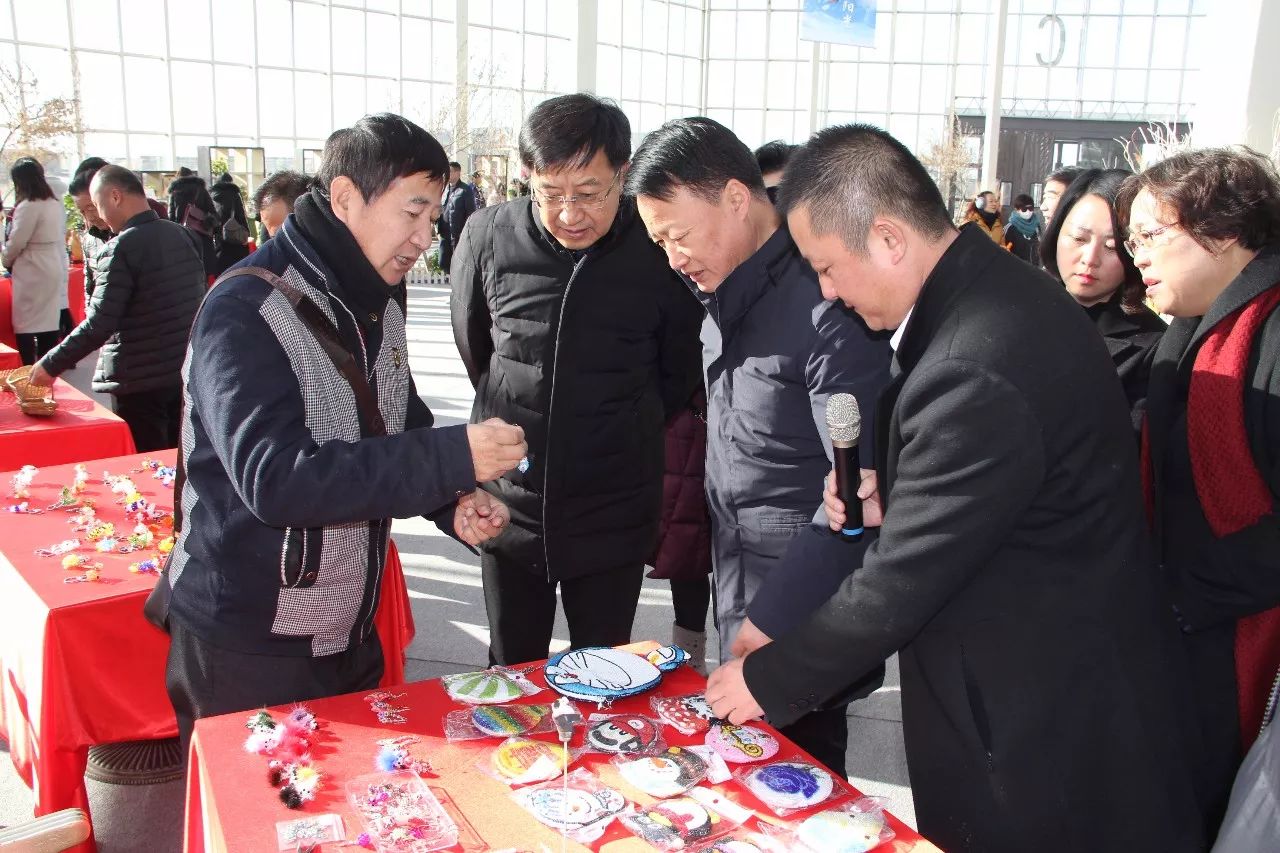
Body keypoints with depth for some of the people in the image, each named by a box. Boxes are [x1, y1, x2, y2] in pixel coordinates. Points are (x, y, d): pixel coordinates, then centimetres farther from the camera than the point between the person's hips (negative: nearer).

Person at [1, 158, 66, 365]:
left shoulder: (28, 207, -16)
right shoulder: (56, 204, 9)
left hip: (32, 274, -8)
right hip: (54, 269, 8)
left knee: (24, 327, -2)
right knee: (50, 323, 11)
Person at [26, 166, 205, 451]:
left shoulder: (121, 248, -17)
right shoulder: (183, 237, 4)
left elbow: (99, 325, -20)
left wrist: (51, 365, -11)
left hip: (139, 384, -7)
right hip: (185, 374, 7)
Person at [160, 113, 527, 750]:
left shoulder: (379, 310, 7)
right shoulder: (246, 311, -19)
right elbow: (275, 478, -31)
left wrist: (453, 503, -5)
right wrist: (453, 458, -32)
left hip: (353, 636, 8)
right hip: (248, 651, -7)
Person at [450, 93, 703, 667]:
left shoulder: (660, 251, -12)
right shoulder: (488, 236, -8)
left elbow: (681, 373, 4)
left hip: (614, 516, -1)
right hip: (510, 505, 2)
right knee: (511, 672, 18)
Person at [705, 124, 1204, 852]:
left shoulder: (974, 369, -31)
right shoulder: (998, 291, 1)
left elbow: (903, 580, -25)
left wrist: (769, 680, -11)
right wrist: (891, 493, -3)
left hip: (1052, 727, -9)